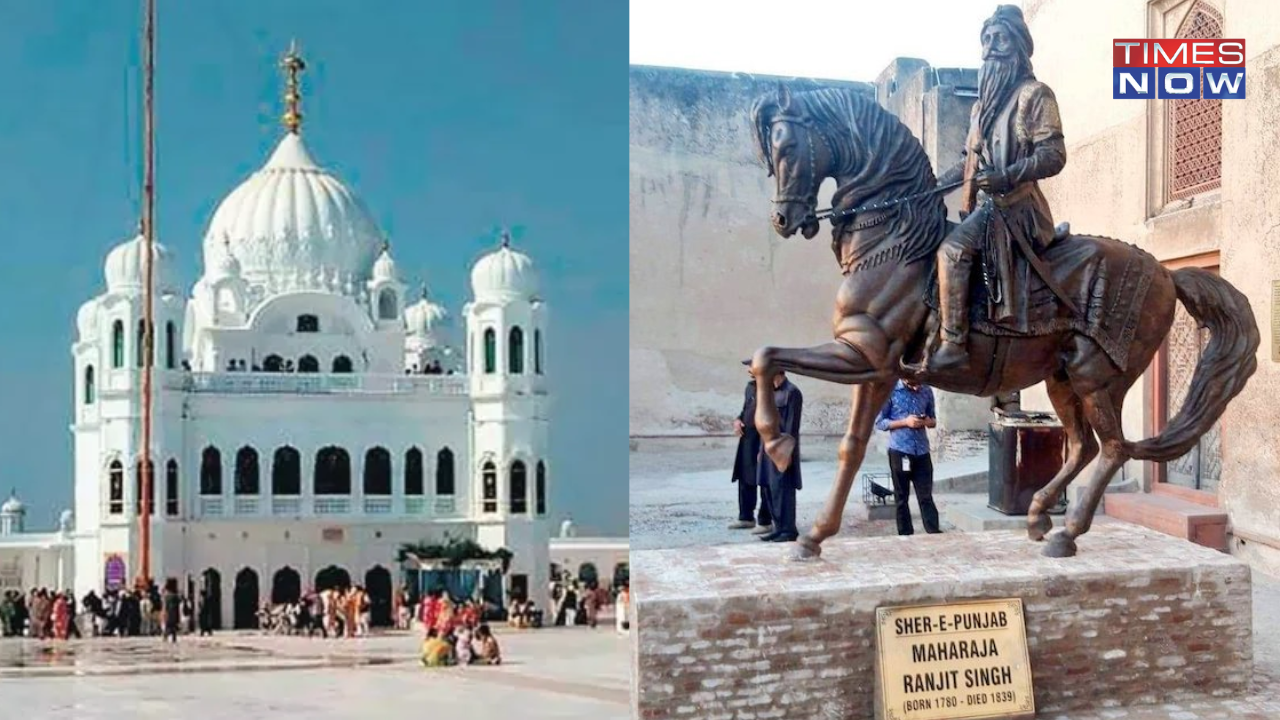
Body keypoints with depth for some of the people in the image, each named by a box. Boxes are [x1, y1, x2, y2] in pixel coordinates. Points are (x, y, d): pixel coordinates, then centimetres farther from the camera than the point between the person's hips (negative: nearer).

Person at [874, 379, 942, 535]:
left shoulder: (927, 391, 6)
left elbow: (933, 419, 16)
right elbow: (879, 422, -4)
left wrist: (929, 421, -8)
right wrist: (905, 422, -17)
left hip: (922, 452, 3)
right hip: (899, 451, -2)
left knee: (926, 497, 0)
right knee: (901, 498, 6)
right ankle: (906, 536, 12)